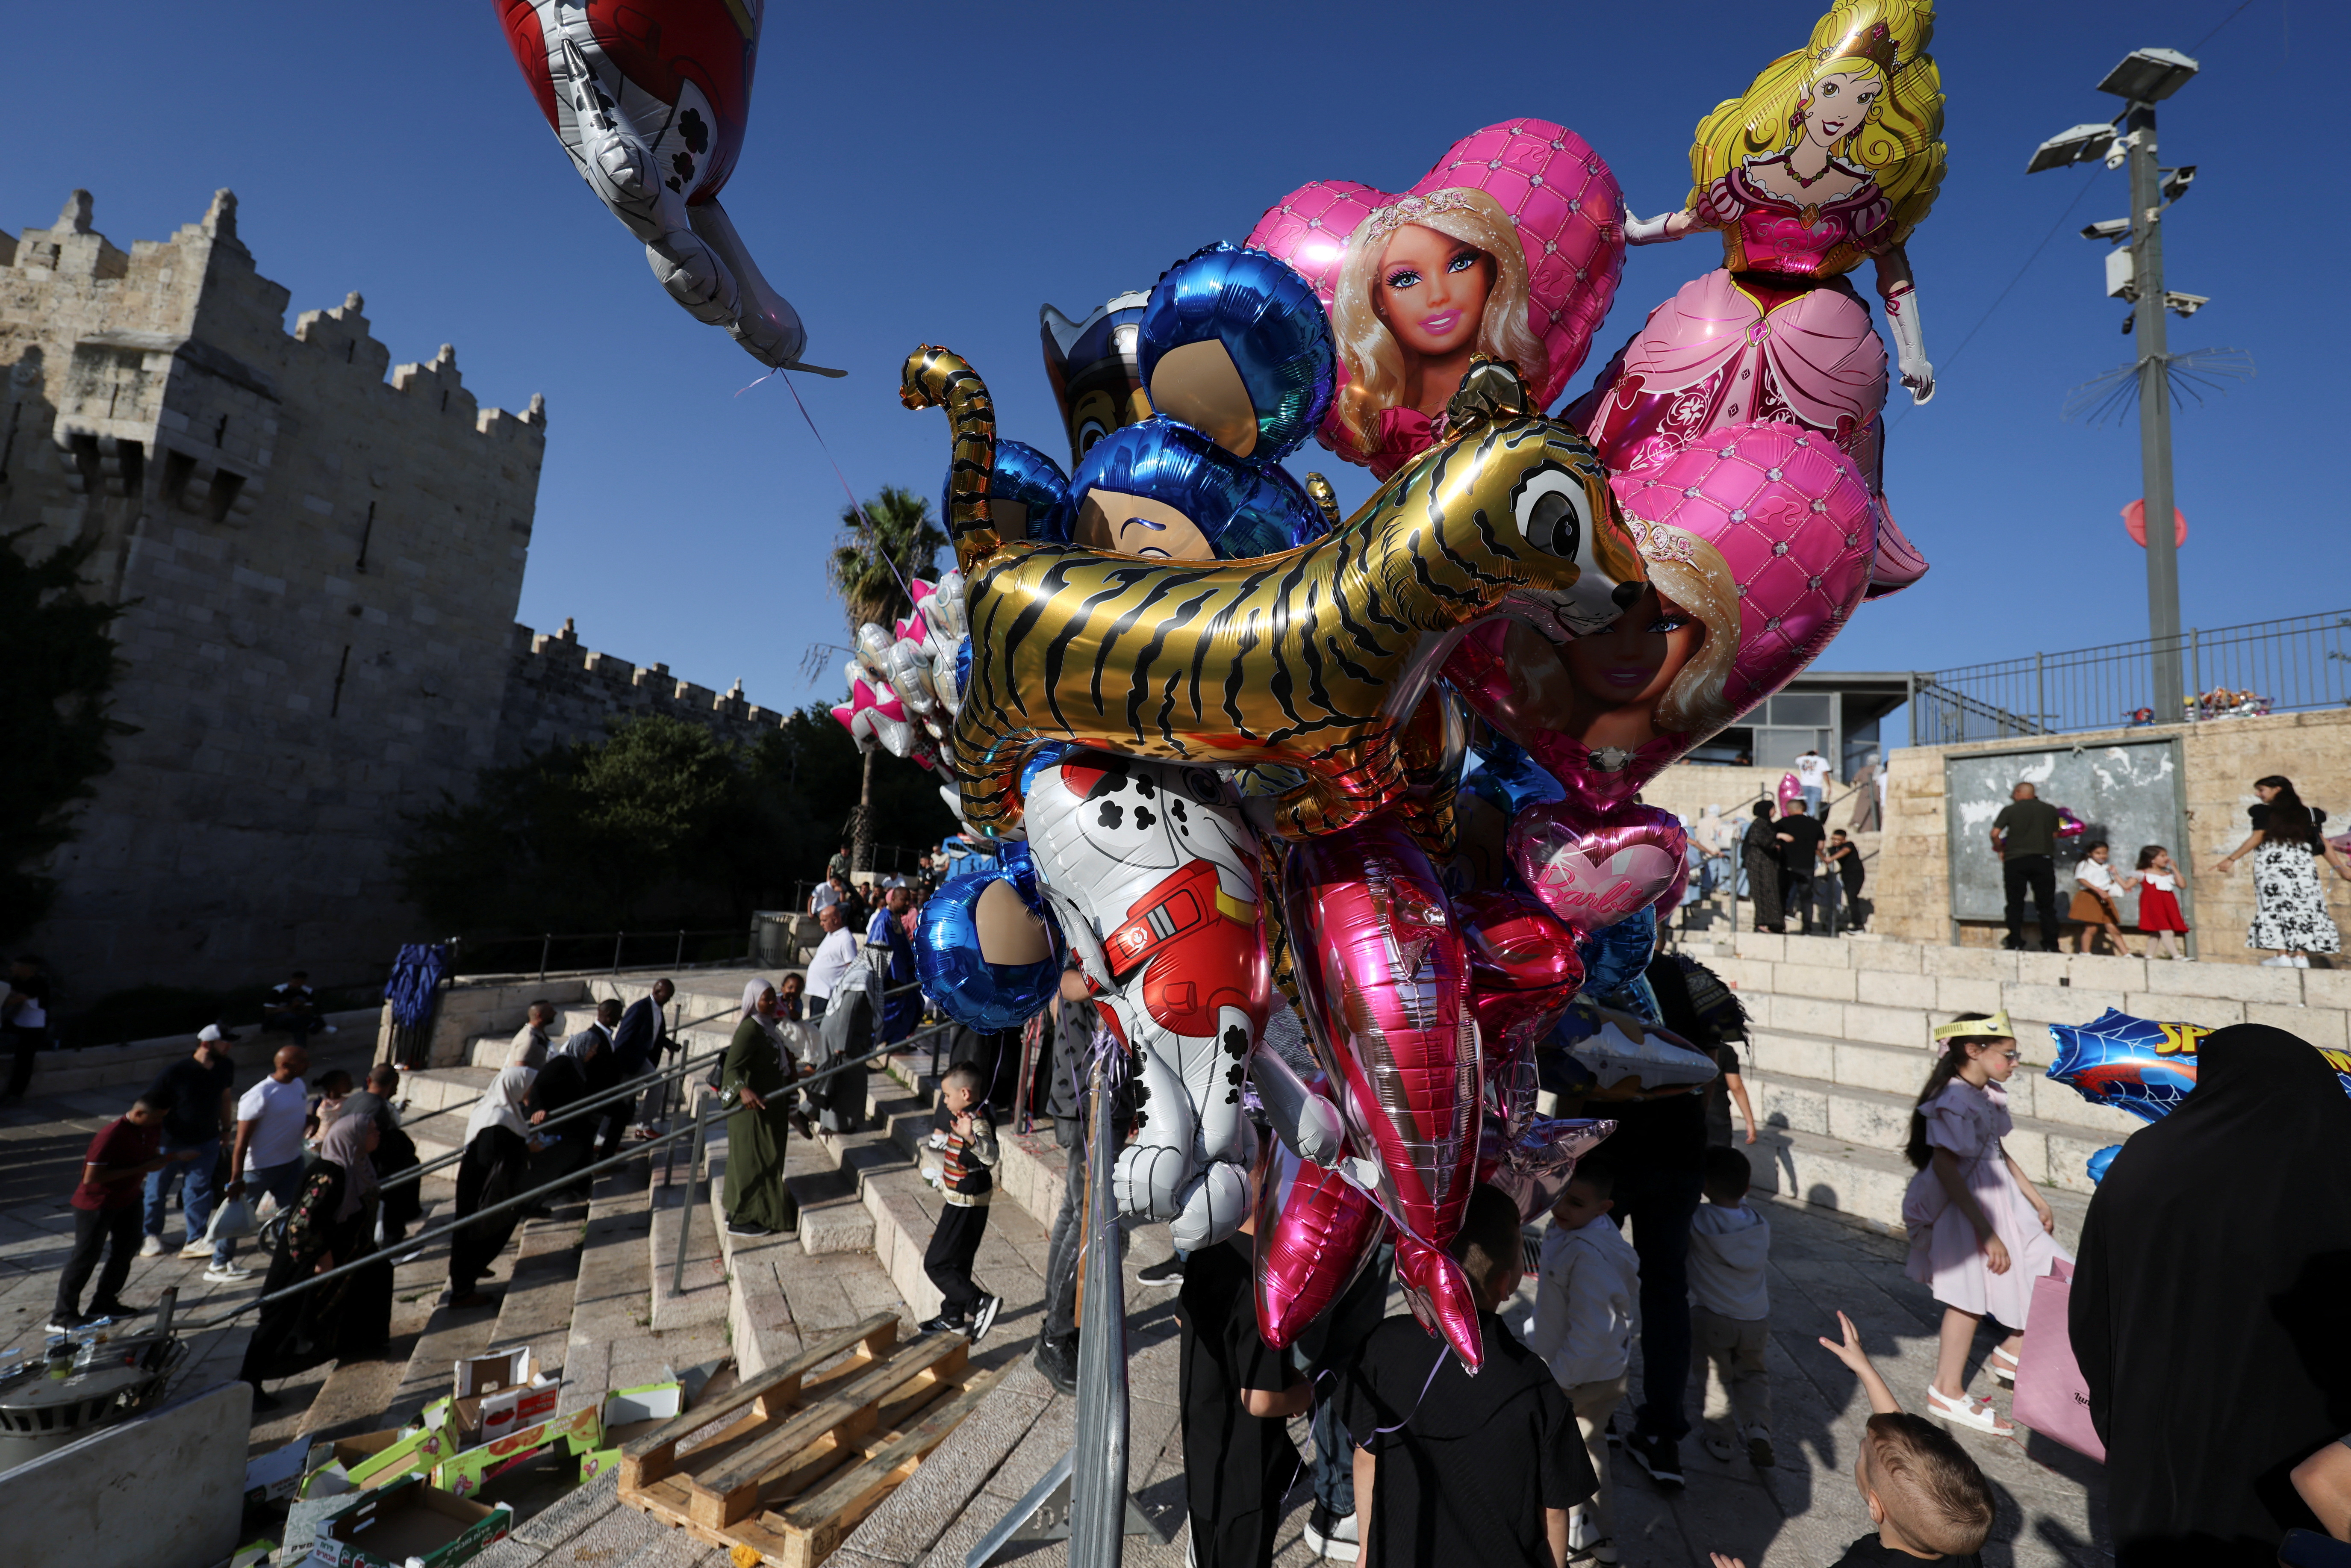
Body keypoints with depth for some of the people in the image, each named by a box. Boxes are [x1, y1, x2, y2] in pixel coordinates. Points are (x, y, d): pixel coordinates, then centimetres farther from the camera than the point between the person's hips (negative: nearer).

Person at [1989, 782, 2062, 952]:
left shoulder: (2009, 810, -1)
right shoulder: (2051, 810, 7)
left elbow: (1995, 834, -9)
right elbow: (2055, 835, 9)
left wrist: (2000, 850, 7)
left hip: (2015, 861, -2)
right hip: (2043, 859, 2)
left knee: (2015, 905, 4)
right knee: (2047, 905, 8)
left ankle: (2015, 944, 1)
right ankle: (2050, 946, 7)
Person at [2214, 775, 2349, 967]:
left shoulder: (2263, 812, 1)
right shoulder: (2308, 813, 14)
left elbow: (2257, 838, -6)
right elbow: (2323, 843, 10)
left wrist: (2231, 859, -6)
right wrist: (2341, 867, 13)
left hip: (2271, 863, -4)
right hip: (2303, 864, 4)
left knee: (2274, 906, -2)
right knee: (2302, 907, 5)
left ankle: (2282, 955, -7)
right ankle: (2301, 955, 1)